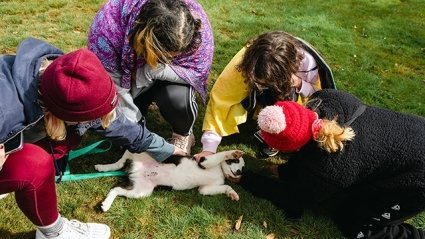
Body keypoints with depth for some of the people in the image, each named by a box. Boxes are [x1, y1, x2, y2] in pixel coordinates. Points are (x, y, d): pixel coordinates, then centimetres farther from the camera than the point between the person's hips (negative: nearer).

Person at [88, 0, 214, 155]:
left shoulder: (196, 22, -32)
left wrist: (148, 72, -34)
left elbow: (198, 70, -24)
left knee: (178, 98, -32)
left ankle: (184, 135, 0)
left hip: (166, 77, 0)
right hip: (128, 78, 1)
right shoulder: (108, 26, -36)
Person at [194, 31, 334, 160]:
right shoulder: (245, 60, -38)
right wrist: (209, 147, -41)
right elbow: (220, 99, -35)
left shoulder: (307, 62, -36)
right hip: (261, 100, 1)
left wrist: (300, 85, -39)